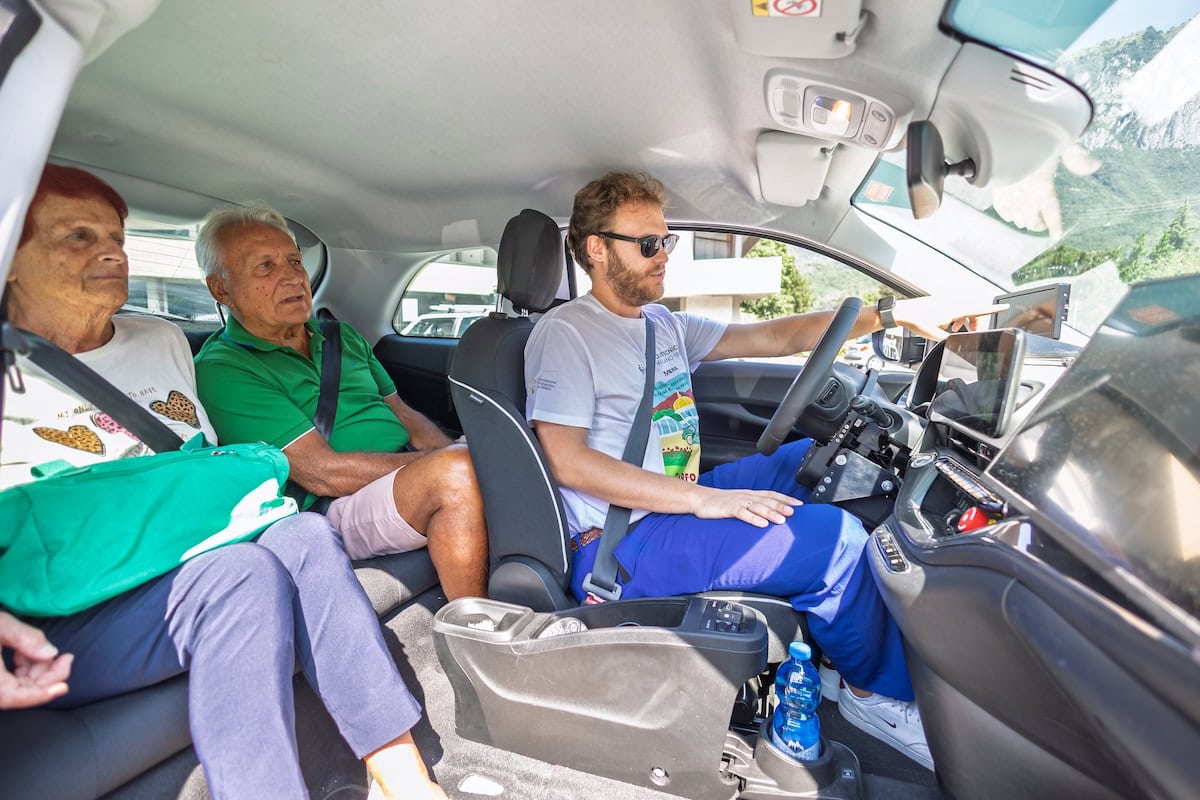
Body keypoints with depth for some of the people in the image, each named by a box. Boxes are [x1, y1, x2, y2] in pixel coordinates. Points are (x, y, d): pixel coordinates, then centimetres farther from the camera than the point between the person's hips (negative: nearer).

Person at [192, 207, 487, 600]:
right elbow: (323, 473, -14)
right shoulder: (221, 370, -5)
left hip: (411, 470, 8)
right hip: (336, 511, -8)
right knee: (456, 473, -34)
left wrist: (455, 453, -4)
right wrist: (446, 462, -17)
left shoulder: (343, 337, 20)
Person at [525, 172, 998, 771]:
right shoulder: (564, 333, -10)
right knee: (836, 537, -17)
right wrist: (705, 500, -25)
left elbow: (772, 336, 10)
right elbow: (568, 461, -22)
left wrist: (889, 314, 2)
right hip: (615, 548, -9)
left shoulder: (664, 325, 13)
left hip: (677, 505, 9)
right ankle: (876, 692, 12)